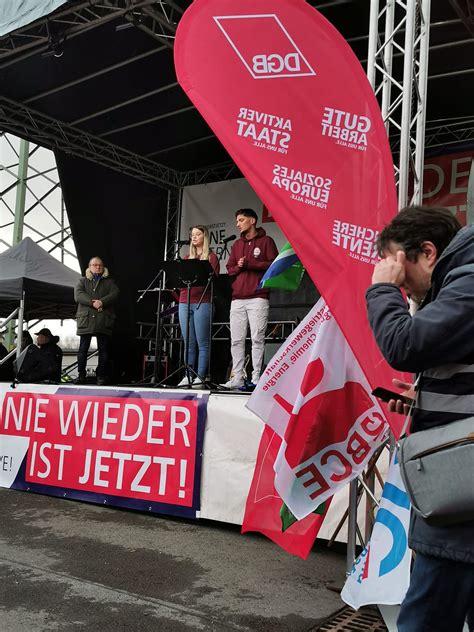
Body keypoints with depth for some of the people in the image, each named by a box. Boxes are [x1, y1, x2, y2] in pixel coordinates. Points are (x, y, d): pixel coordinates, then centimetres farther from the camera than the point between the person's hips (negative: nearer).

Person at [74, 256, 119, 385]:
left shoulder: (109, 282, 17)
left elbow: (114, 294, -1)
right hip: (86, 319, 0)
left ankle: (102, 376, 3)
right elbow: (78, 295, -1)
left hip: (104, 320, 0)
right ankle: (81, 375, 6)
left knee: (104, 349, -1)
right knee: (83, 348, 0)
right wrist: (92, 302, -16)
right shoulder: (83, 281, 17)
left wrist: (101, 302, -17)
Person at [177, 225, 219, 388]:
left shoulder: (211, 257, 5)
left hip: (202, 302, -5)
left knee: (202, 343, -6)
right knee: (189, 343, 6)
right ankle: (188, 375, 9)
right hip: (185, 302, 5)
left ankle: (200, 377, -5)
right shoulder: (187, 258, 21)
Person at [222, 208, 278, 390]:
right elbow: (229, 268, 19)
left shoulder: (266, 241, 5)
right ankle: (237, 378, 6)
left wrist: (249, 263, -9)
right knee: (236, 340, 2)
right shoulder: (237, 244, 22)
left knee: (257, 339, -7)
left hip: (258, 298, -5)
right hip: (237, 299, 6)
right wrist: (238, 267, -3)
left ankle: (256, 378, -4)